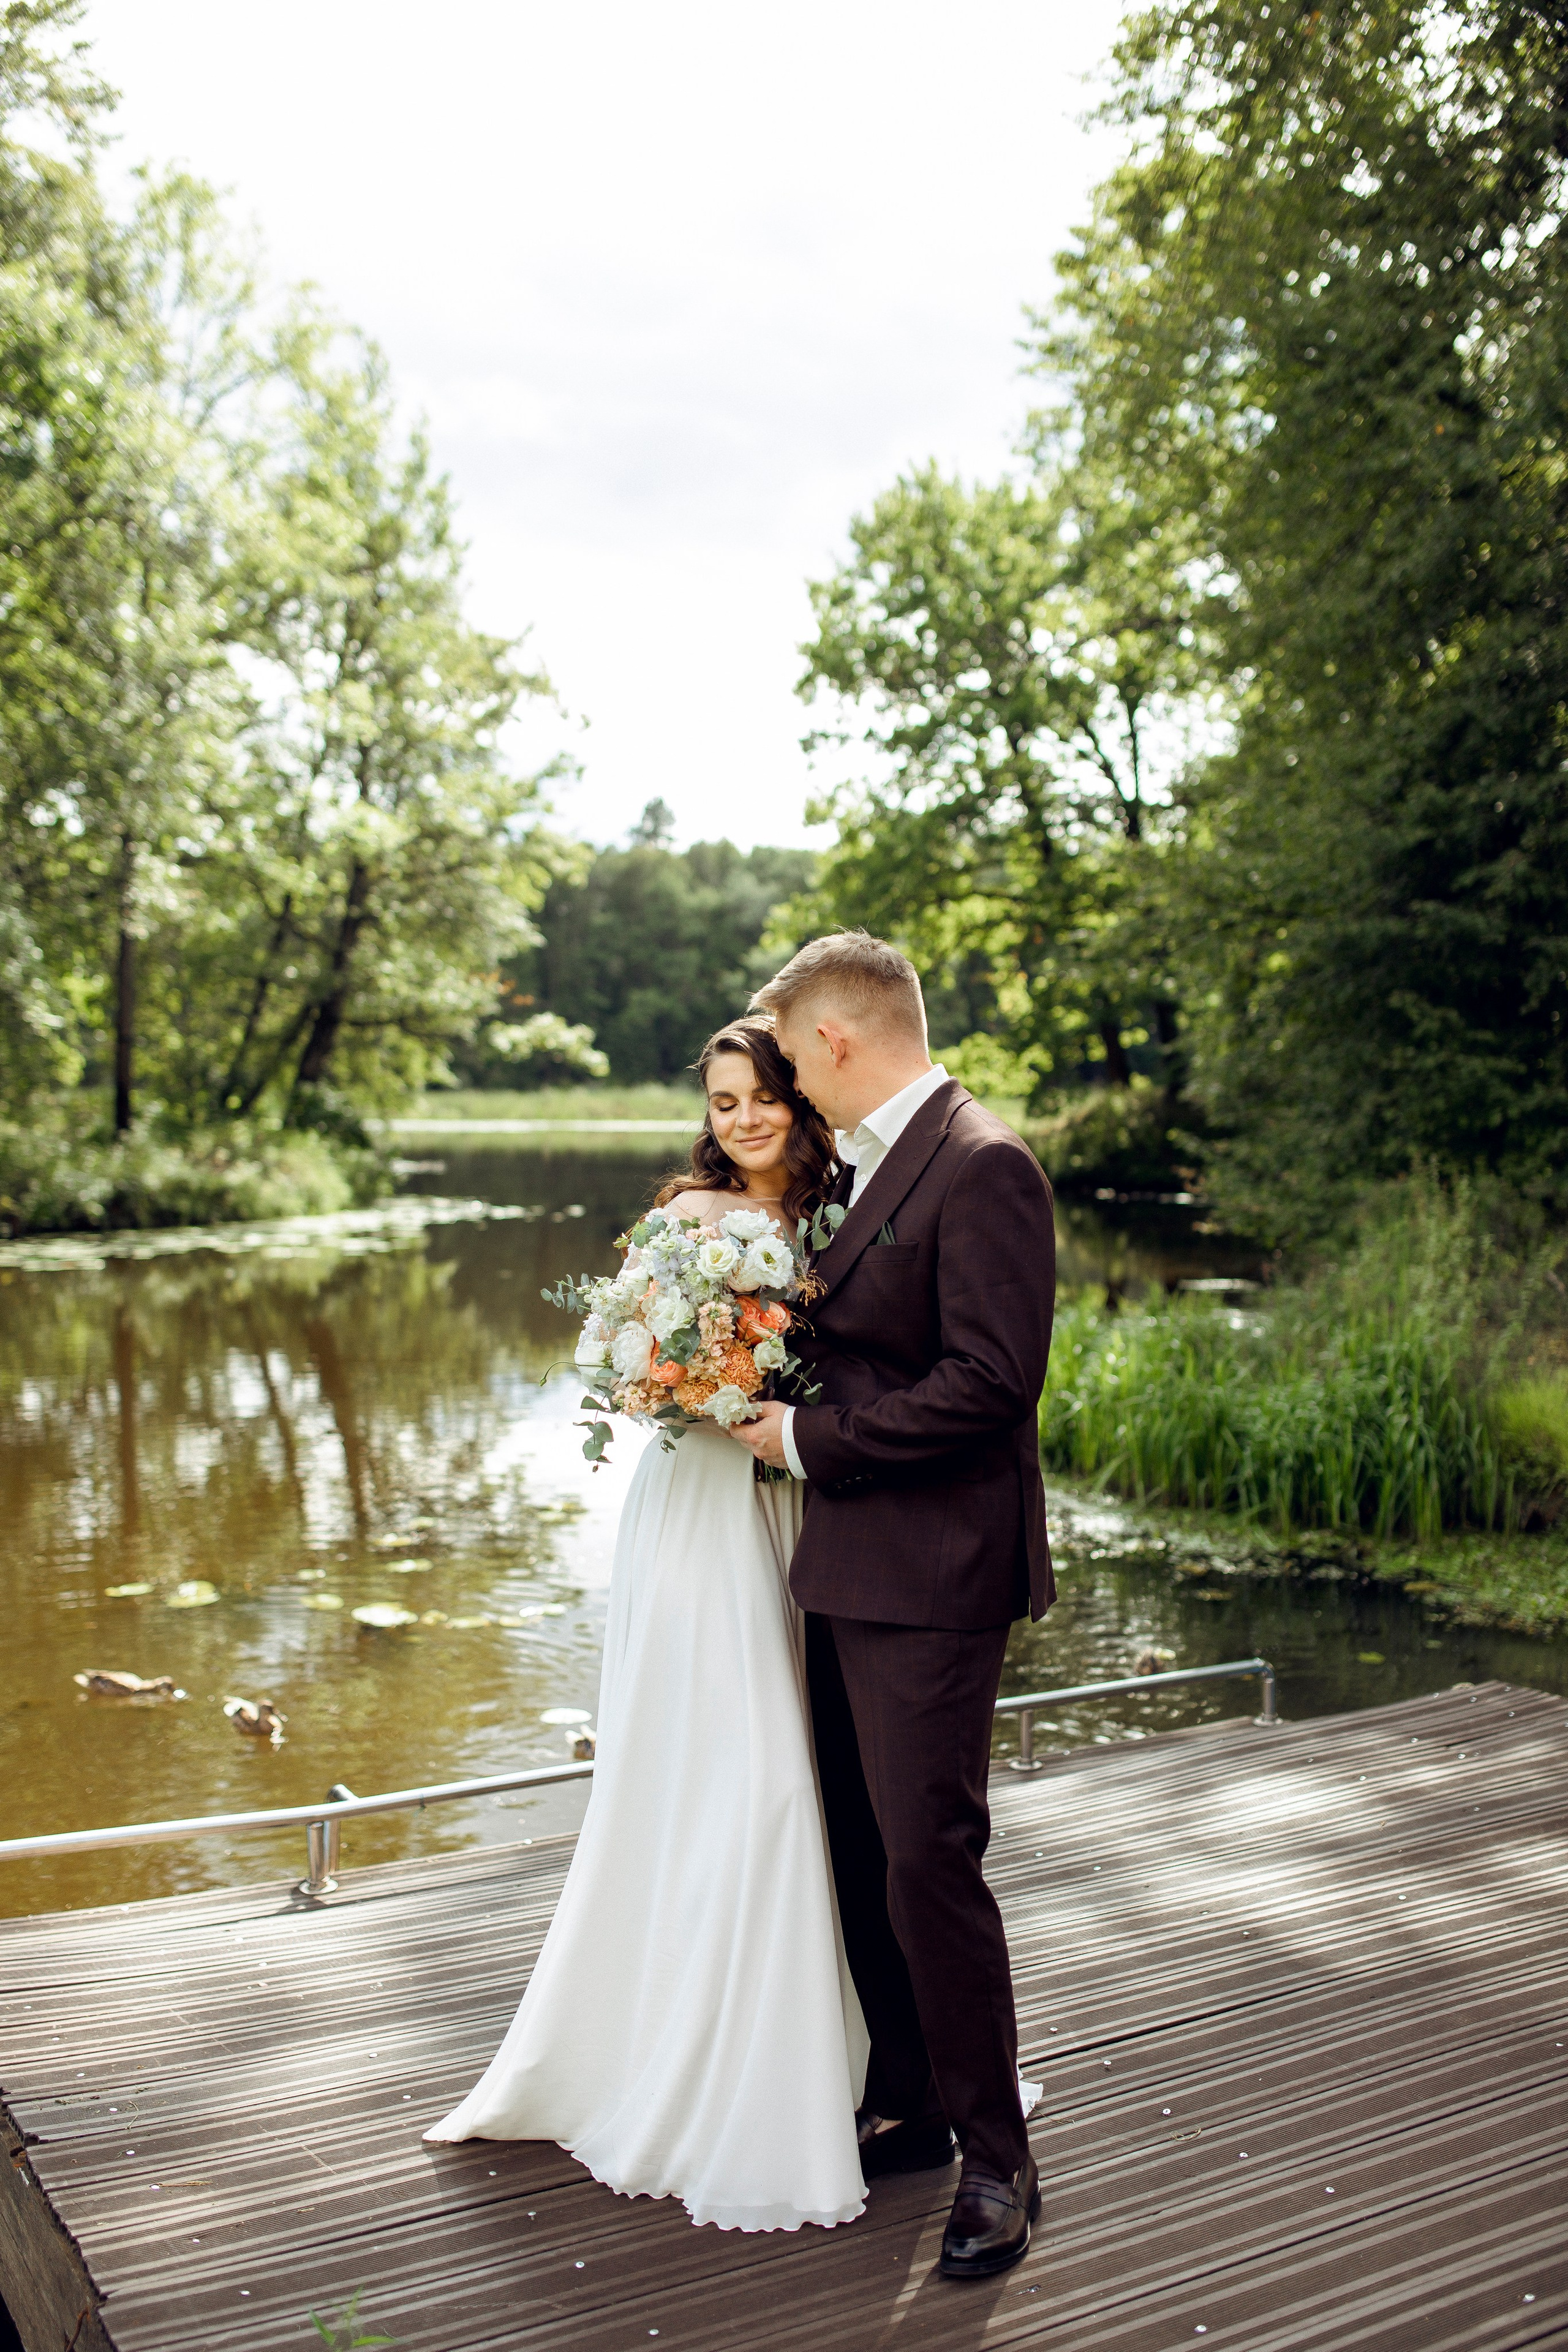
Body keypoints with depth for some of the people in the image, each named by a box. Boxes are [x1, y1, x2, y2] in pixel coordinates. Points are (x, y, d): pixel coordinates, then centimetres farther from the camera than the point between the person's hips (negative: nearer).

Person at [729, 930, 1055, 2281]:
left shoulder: (983, 1167, -16)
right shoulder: (866, 1170, 14)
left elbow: (990, 1381, -22)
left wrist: (808, 1440, -15)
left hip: (932, 1575, -9)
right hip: (849, 1568, 9)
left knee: (928, 1861, -3)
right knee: (860, 1853, 16)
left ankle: (998, 2163, 16)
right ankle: (908, 2107, 33)